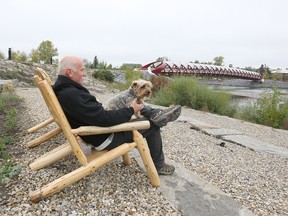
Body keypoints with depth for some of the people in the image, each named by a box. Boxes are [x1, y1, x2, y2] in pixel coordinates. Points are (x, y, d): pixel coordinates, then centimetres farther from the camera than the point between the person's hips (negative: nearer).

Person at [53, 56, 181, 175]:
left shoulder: (63, 89, 2)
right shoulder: (71, 95, -31)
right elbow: (104, 118, -31)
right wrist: (131, 110, -21)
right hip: (104, 138, -10)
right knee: (153, 126, 0)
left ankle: (156, 115, -4)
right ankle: (158, 166, 19)